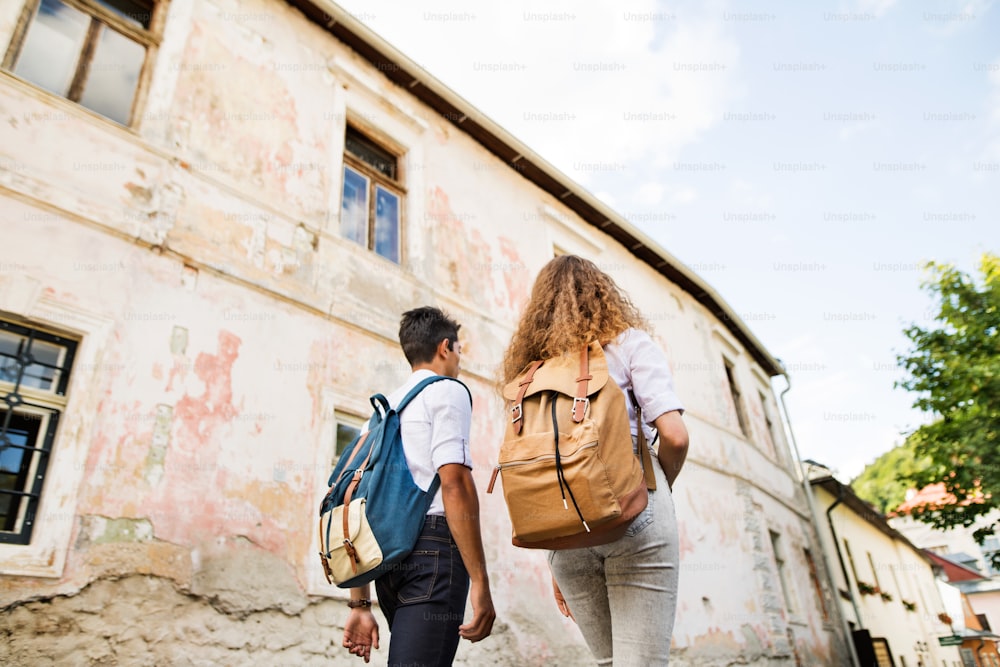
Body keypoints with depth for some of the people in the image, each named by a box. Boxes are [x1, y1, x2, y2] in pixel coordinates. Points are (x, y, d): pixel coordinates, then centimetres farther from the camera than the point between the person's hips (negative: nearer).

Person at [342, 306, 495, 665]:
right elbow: (454, 483, -15)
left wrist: (359, 603, 20)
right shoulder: (447, 391, 1)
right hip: (433, 545, -8)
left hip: (387, 554, 8)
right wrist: (480, 584, -14)